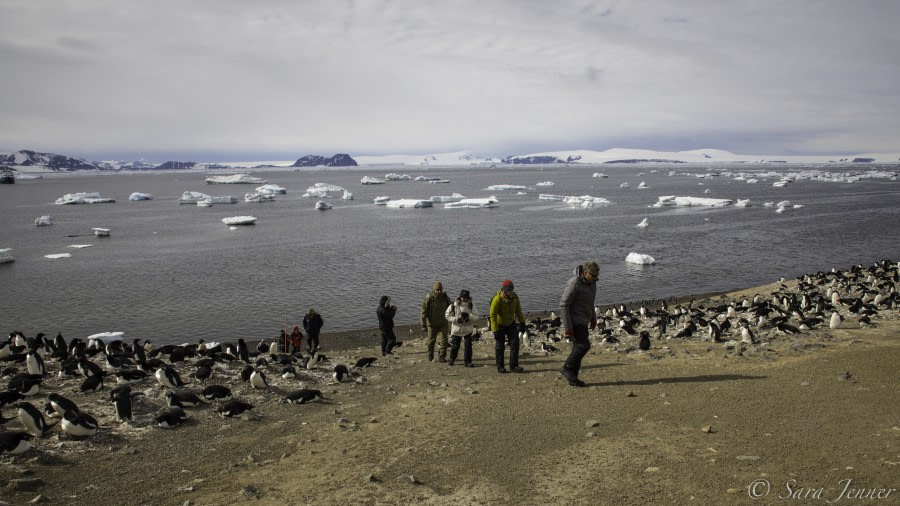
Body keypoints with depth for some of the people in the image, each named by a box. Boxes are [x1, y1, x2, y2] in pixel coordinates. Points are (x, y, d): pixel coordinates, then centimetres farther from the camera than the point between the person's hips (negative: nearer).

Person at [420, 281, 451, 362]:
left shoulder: (446, 298, -10)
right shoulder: (429, 298, -18)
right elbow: (423, 313, -13)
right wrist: (423, 326, -14)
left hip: (443, 323, 1)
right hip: (432, 323, -1)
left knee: (443, 340, -7)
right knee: (431, 340, 12)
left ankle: (442, 357, 6)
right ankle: (430, 356, 35)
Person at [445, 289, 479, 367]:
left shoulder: (471, 305, -4)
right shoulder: (454, 305, -7)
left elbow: (476, 316, -6)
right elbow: (447, 316, -3)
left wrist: (468, 315, -24)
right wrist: (456, 319, -17)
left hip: (468, 329, 1)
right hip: (456, 329, -1)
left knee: (468, 345, -3)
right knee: (455, 346, 8)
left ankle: (467, 361, 9)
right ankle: (452, 359, 31)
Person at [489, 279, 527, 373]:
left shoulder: (514, 297, -9)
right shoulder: (497, 299, -26)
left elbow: (518, 311, 6)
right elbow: (493, 315, -25)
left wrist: (522, 323, 5)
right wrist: (495, 330, -27)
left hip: (511, 323, 5)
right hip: (500, 325, -5)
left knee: (515, 343, -3)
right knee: (500, 346, 2)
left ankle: (513, 366, 2)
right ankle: (500, 367, 15)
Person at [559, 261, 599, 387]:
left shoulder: (591, 282, 5)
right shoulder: (574, 284, -22)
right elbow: (564, 304, -21)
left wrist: (593, 318, 22)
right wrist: (567, 326, -22)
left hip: (583, 321, 8)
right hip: (574, 321, -8)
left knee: (578, 348, 8)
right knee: (584, 345, -15)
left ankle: (573, 378, 15)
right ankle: (567, 368, -1)